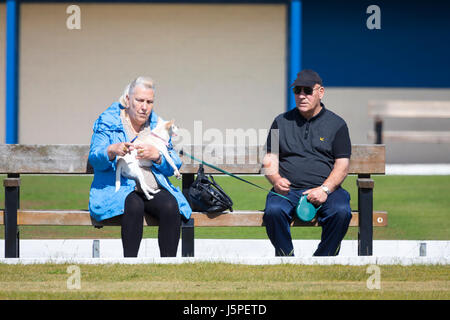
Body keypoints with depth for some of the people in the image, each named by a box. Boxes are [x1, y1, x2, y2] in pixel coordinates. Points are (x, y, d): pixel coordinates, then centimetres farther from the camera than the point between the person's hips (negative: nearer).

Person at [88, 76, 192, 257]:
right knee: (134, 205, -36)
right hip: (117, 189, -3)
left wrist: (157, 156, -13)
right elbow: (95, 159, -7)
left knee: (171, 206, -29)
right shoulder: (107, 122, 5)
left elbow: (174, 166, 9)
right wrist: (112, 151, -29)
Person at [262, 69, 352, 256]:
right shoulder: (281, 122, 18)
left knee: (341, 211, -33)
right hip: (288, 190, 1)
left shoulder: (336, 124, 12)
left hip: (326, 189, -1)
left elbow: (342, 165, 4)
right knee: (273, 210, -32)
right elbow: (269, 160, 12)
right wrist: (276, 179, -11)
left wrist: (324, 189, -13)